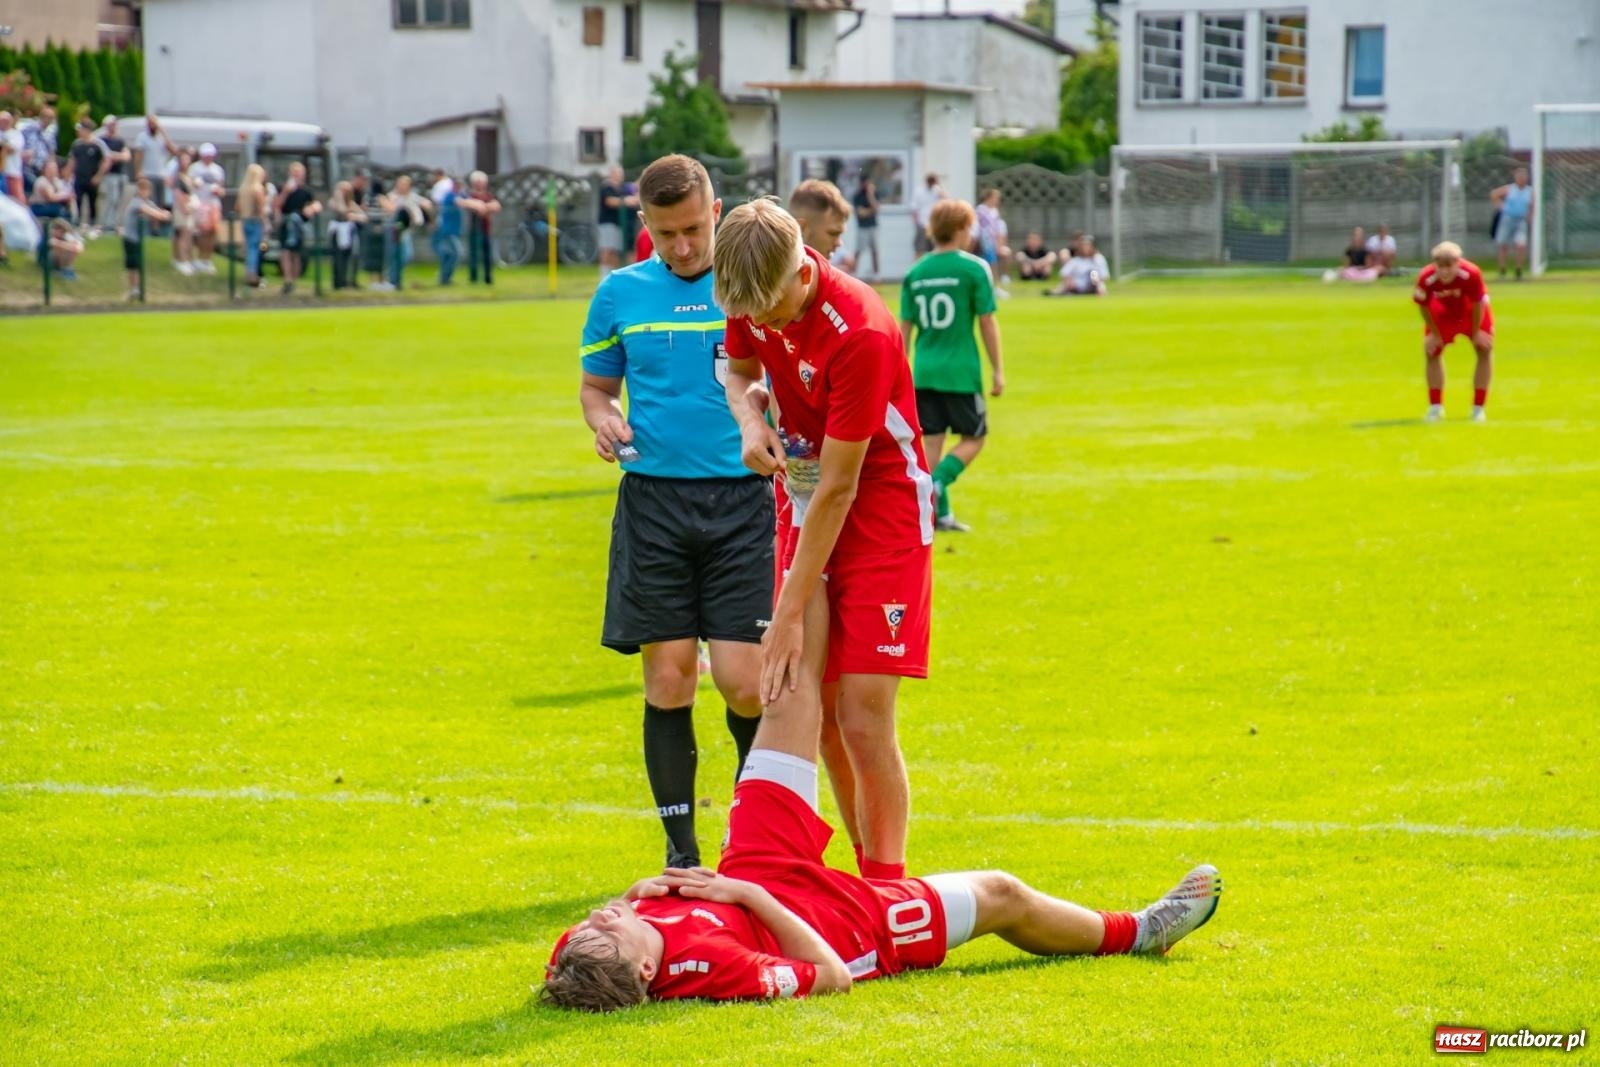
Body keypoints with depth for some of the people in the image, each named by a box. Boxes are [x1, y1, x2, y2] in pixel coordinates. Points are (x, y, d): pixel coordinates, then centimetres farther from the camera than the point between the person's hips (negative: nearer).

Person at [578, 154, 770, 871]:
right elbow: (596, 385, 17)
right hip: (655, 497, 2)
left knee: (744, 681, -8)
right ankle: (681, 850, 11)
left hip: (744, 496, -1)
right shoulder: (620, 293, 8)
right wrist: (604, 420, -5)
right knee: (668, 678, 0)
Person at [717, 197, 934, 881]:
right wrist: (751, 419, -10)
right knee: (804, 706, 4)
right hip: (806, 504, 7)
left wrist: (790, 617, -22)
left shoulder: (861, 334, -29)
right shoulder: (752, 297, -8)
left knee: (863, 722, -13)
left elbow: (837, 490, -25)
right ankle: (873, 870, 15)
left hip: (882, 513, -7)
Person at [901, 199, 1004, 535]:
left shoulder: (915, 272, 5)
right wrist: (997, 370, 1)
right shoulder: (974, 268, -7)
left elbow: (905, 328, 7)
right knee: (974, 438, 8)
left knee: (932, 441, 10)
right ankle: (936, 484, -14)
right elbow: (987, 322, -6)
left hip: (924, 371, 4)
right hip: (961, 371, -4)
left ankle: (939, 512, 10)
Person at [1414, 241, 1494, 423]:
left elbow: (1478, 304, -24)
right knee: (1431, 350, -1)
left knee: (1485, 348, -6)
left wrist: (1476, 333, -13)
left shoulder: (1471, 274, -41)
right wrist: (1434, 334, -9)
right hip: (1443, 311, 1)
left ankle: (1478, 408, 4)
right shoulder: (1426, 278, -38)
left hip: (1471, 311, -1)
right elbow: (1423, 306, -18)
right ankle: (1435, 407, 12)